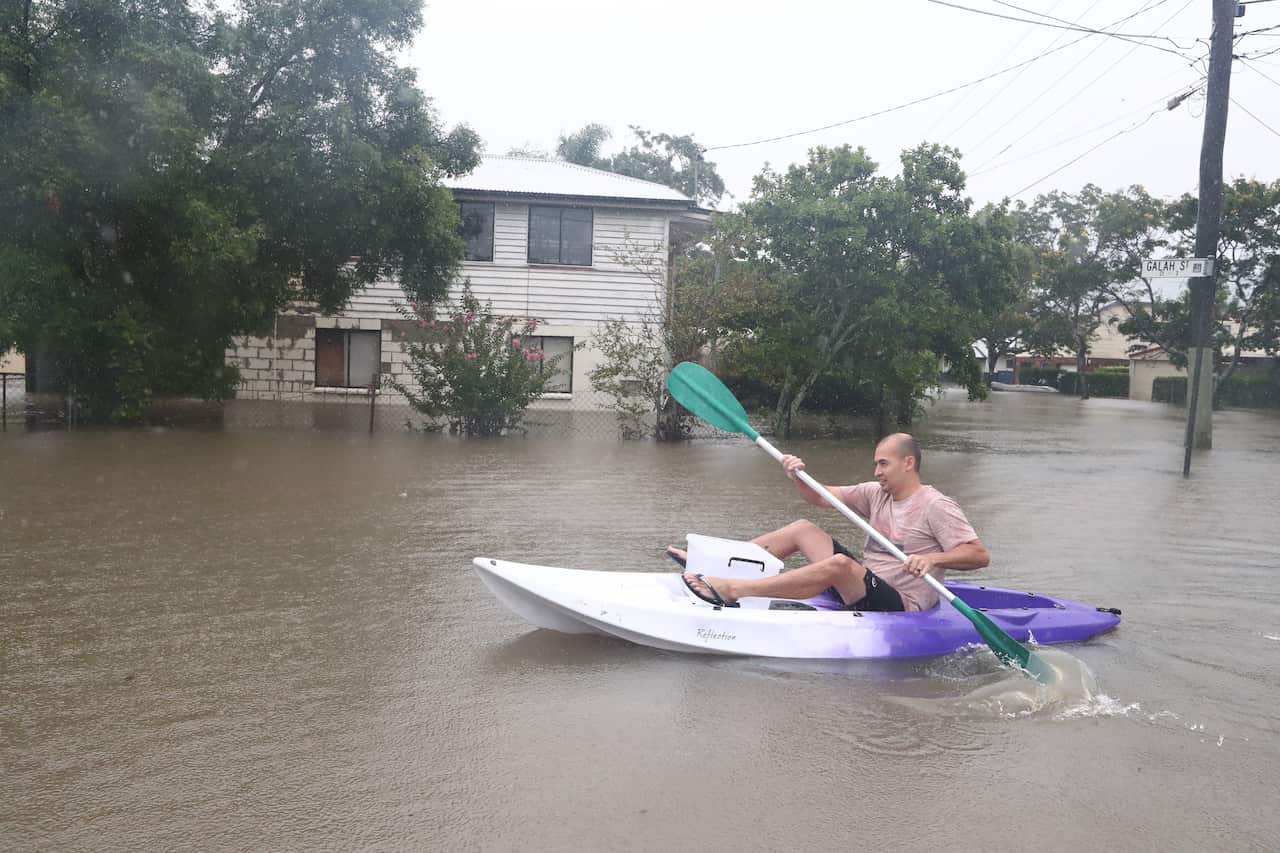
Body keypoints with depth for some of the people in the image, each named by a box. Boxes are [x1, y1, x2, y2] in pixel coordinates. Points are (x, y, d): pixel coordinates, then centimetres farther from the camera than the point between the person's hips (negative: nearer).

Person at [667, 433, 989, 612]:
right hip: (865, 589, 8)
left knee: (838, 563, -35)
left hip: (899, 607, -8)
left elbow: (980, 555, -18)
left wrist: (932, 558, -33)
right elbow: (820, 497, 8)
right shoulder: (875, 493, 10)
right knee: (803, 529, 2)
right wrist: (798, 477, -12)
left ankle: (731, 589, -40)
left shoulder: (936, 506, -11)